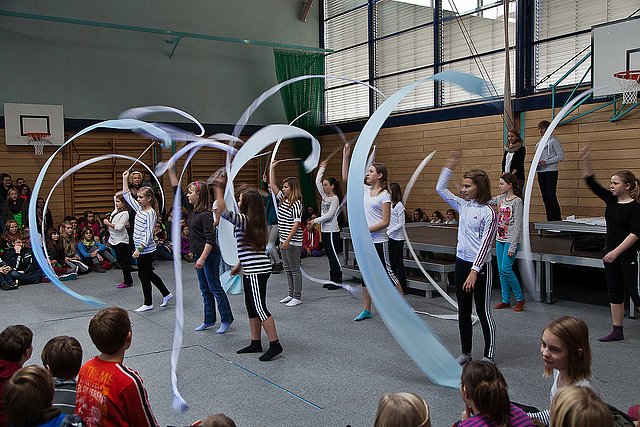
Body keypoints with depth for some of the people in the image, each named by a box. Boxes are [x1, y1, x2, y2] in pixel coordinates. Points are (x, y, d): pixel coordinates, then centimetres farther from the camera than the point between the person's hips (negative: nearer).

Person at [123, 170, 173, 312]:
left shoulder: (150, 213, -16)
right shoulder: (139, 209, 8)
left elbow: (148, 234, -21)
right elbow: (127, 196, 15)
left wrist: (139, 249, -26)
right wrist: (125, 178, 11)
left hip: (146, 249, -9)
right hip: (141, 248, 9)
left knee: (143, 275, 1)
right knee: (148, 274, 18)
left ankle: (148, 303, 14)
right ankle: (166, 294, 29)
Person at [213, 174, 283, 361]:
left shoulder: (244, 220, -14)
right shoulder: (253, 222, 16)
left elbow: (223, 211, -27)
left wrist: (219, 188, -20)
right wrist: (238, 266, 26)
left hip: (256, 270, -10)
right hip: (251, 270, 10)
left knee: (259, 308, -7)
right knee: (251, 307, 15)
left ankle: (275, 344, -3)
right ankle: (256, 343, 23)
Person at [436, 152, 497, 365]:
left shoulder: (488, 213, -13)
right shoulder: (463, 205, 6)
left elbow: (485, 244, -17)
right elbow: (440, 189, 13)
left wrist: (474, 272, -21)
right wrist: (449, 166, 8)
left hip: (480, 267, -7)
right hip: (461, 263, 7)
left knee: (483, 312, 3)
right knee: (463, 312, 13)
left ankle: (489, 355, 16)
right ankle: (466, 353, 25)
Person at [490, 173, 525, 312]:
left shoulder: (517, 201, -12)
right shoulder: (501, 199, 8)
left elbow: (517, 225, -15)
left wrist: (513, 247, -18)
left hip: (511, 240, -7)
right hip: (500, 239, 8)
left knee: (506, 269, -11)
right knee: (500, 270, 8)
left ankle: (519, 299, 5)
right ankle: (506, 300, 17)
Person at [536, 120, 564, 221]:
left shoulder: (553, 140, -3)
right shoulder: (539, 143, 18)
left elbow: (561, 156, -9)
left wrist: (546, 162, -16)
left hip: (551, 171, -7)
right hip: (541, 172, 7)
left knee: (551, 196, -13)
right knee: (545, 197, 7)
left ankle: (558, 219, -9)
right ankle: (550, 219, 13)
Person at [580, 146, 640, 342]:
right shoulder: (611, 200, 6)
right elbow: (591, 182, 3)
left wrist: (616, 252, -24)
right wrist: (586, 160, -8)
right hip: (611, 252, 8)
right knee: (614, 292, 12)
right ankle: (617, 331, 21)